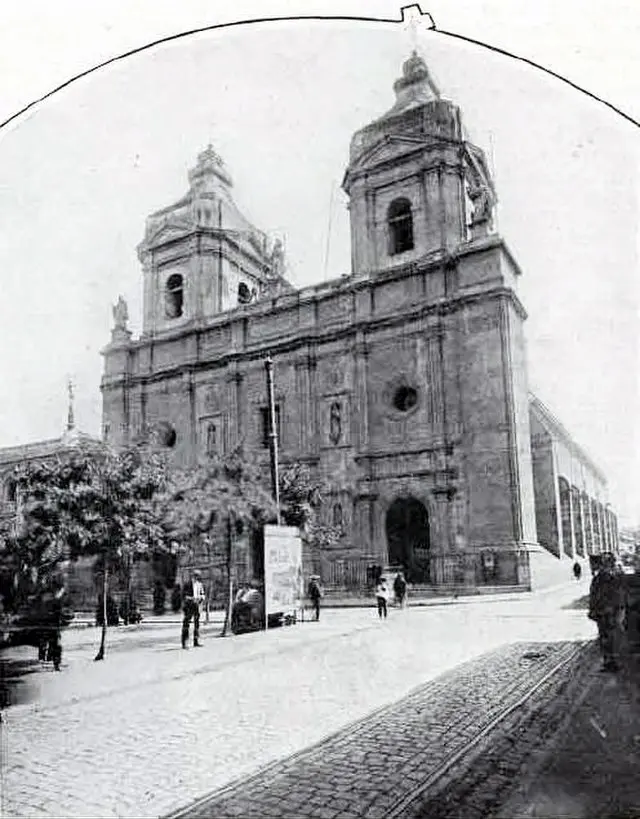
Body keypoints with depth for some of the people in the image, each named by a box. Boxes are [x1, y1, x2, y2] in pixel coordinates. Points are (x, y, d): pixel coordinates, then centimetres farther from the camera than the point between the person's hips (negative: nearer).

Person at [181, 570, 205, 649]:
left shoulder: (200, 584, 10)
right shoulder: (187, 585, -5)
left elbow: (203, 595, 14)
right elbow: (183, 596, -9)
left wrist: (201, 597, -9)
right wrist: (191, 598, -22)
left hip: (197, 606, 5)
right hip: (188, 606, -5)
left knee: (197, 623, 6)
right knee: (186, 623, -6)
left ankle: (196, 642, 12)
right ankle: (184, 643, -4)